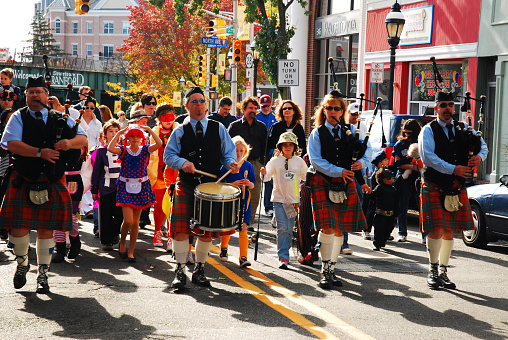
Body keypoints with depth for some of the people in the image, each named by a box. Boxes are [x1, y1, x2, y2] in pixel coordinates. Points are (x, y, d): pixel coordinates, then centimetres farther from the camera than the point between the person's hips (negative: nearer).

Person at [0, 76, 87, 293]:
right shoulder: (18, 118, 3)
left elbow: (83, 139, 3)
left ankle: (43, 275, 17)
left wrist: (70, 142, -19)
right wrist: (40, 152, -22)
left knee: (46, 229, 5)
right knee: (18, 227, -4)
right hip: (23, 183, -1)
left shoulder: (60, 119, 9)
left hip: (53, 184, 2)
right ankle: (22, 264, 24)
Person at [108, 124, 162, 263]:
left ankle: (130, 252, 16)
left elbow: (159, 143, -14)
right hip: (125, 187, -2)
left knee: (135, 222, 5)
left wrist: (149, 130, -11)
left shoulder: (145, 150, 3)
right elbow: (110, 148, -19)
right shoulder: (123, 150, 1)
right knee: (128, 220, -13)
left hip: (141, 187, 2)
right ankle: (122, 243, 16)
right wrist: (118, 133, -12)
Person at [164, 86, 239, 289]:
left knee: (207, 231, 5)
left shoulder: (218, 128, 10)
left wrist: (231, 163, -11)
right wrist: (183, 163, -14)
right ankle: (180, 271, 2)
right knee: (181, 229, -9)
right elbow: (168, 155, 5)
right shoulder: (180, 131, 8)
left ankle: (199, 270, 20)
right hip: (186, 185, -1)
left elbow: (229, 152, 11)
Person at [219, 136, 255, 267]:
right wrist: (232, 184, -19)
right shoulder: (226, 166, -2)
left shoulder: (248, 166, 4)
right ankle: (224, 249, 38)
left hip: (243, 201, 0)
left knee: (243, 228, -9)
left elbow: (252, 186, 8)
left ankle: (243, 257, -10)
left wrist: (248, 183, -15)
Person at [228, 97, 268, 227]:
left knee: (254, 196, 0)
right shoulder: (234, 126, 6)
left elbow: (264, 147, 15)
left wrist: (262, 164, 7)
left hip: (255, 164, 2)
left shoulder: (262, 127, 13)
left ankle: (249, 222, 9)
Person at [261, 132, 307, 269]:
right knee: (282, 228, -10)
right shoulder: (275, 161, -2)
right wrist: (264, 174, -29)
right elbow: (267, 177, -9)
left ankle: (285, 252, 20)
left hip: (294, 199, 3)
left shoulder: (299, 161, 7)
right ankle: (283, 257, -7)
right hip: (279, 198, -3)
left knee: (290, 229, 5)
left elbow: (306, 178, 18)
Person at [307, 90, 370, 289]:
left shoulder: (351, 131, 11)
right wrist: (338, 171, -15)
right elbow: (316, 160, -6)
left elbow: (367, 150, 11)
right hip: (323, 183, -3)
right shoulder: (317, 133, 3)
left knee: (340, 229, 6)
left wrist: (361, 162, -12)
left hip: (346, 184, 3)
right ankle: (325, 271, -1)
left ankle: (331, 270, 17)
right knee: (328, 228, -11)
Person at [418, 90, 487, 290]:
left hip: (457, 189, 4)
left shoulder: (464, 129, 12)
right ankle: (433, 270, 7)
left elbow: (483, 146, 11)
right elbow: (427, 157, -15)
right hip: (434, 188, -4)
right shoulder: (428, 130, -3)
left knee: (449, 231, 9)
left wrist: (479, 156, -13)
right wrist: (452, 169, -22)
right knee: (437, 230, -10)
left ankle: (443, 271, 20)